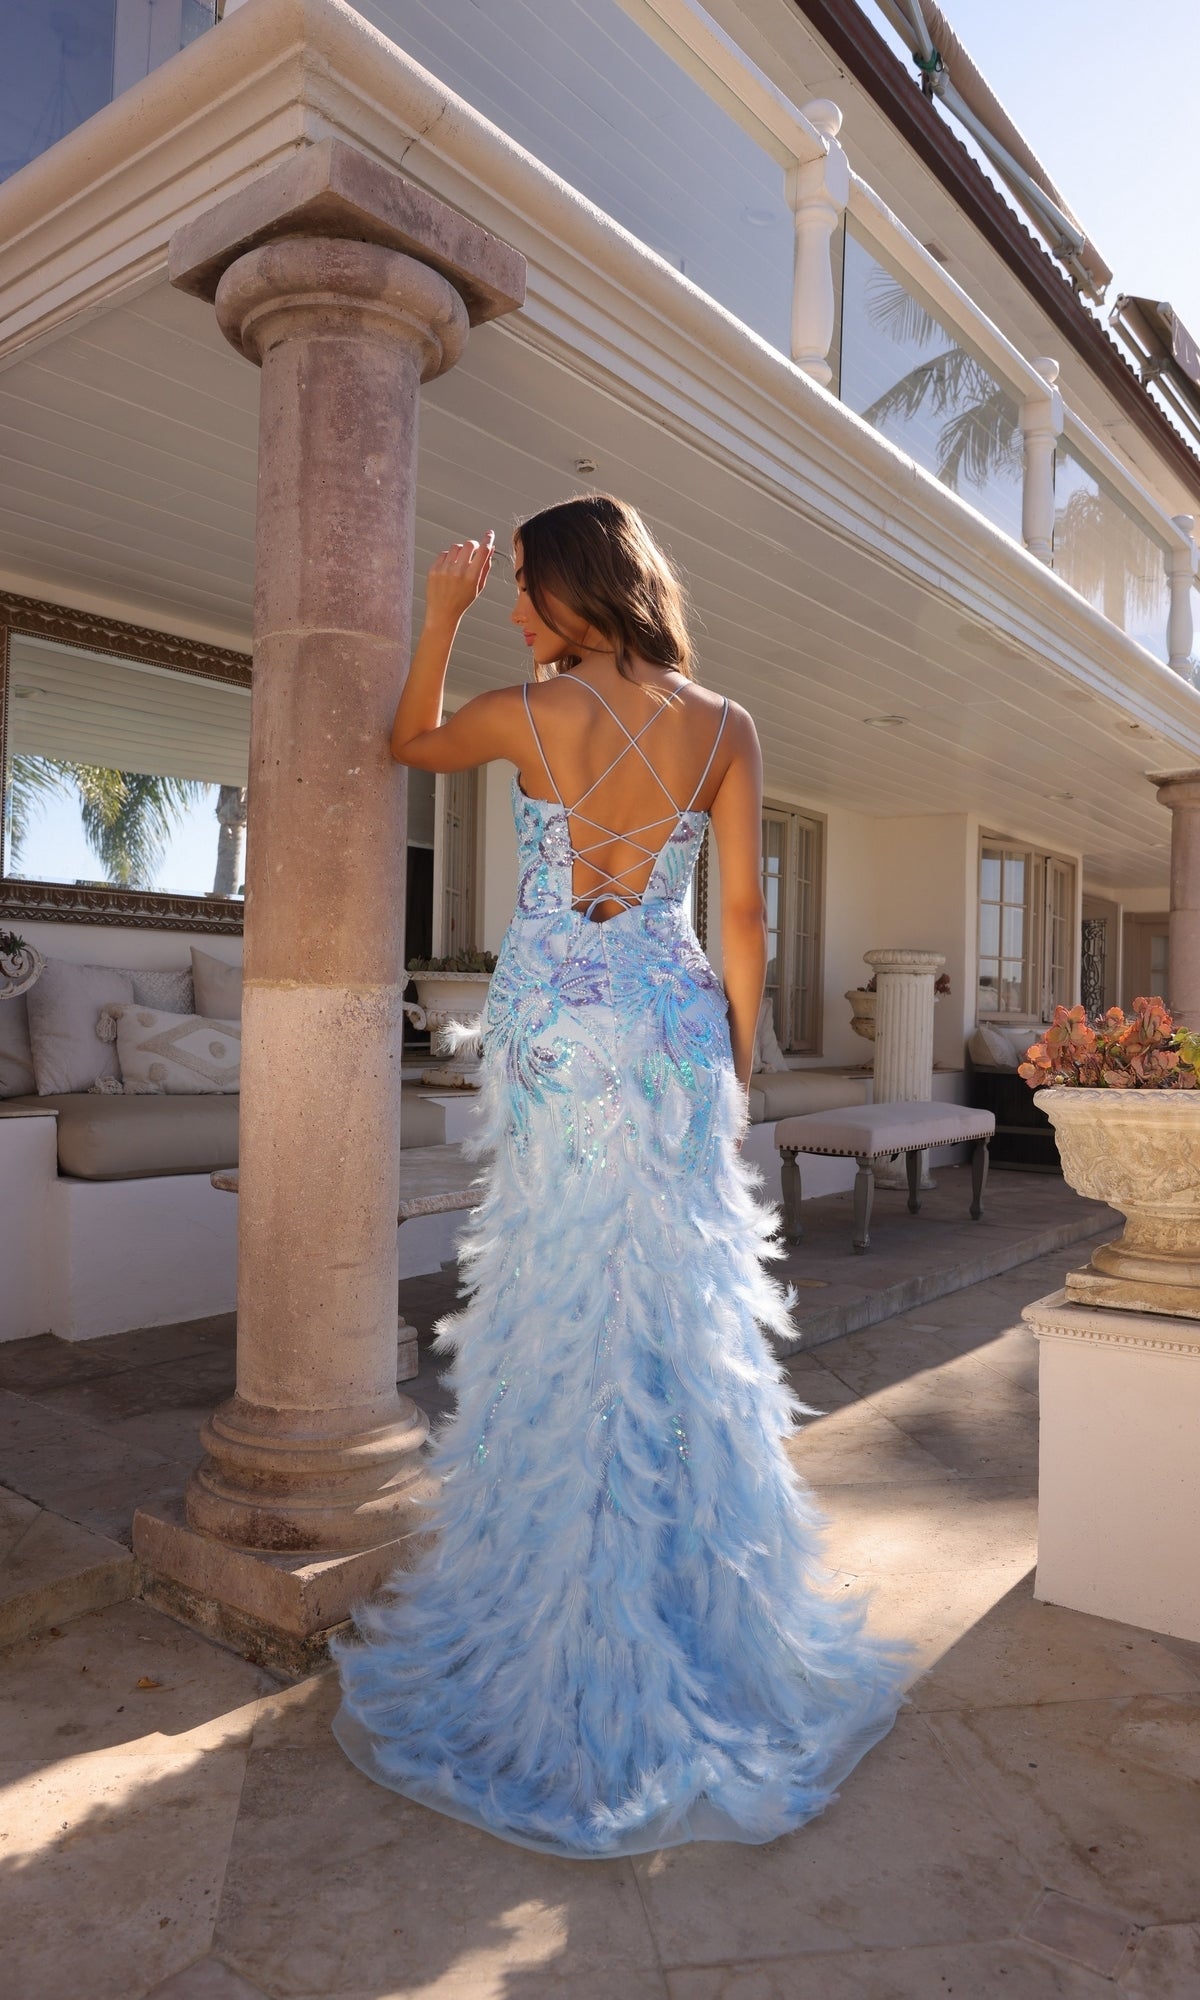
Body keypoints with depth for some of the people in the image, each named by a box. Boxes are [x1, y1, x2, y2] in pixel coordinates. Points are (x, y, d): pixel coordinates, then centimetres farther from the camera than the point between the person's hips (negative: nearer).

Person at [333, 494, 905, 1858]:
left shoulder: (527, 715, -6)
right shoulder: (726, 730, 2)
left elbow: (410, 743, 14)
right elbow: (743, 915, 2)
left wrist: (440, 616, 22)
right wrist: (737, 1060, 10)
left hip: (559, 1034, -3)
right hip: (677, 1030, 4)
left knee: (564, 1325, 6)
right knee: (687, 1320, 12)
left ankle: (568, 1650, 20)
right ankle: (712, 1621, 27)